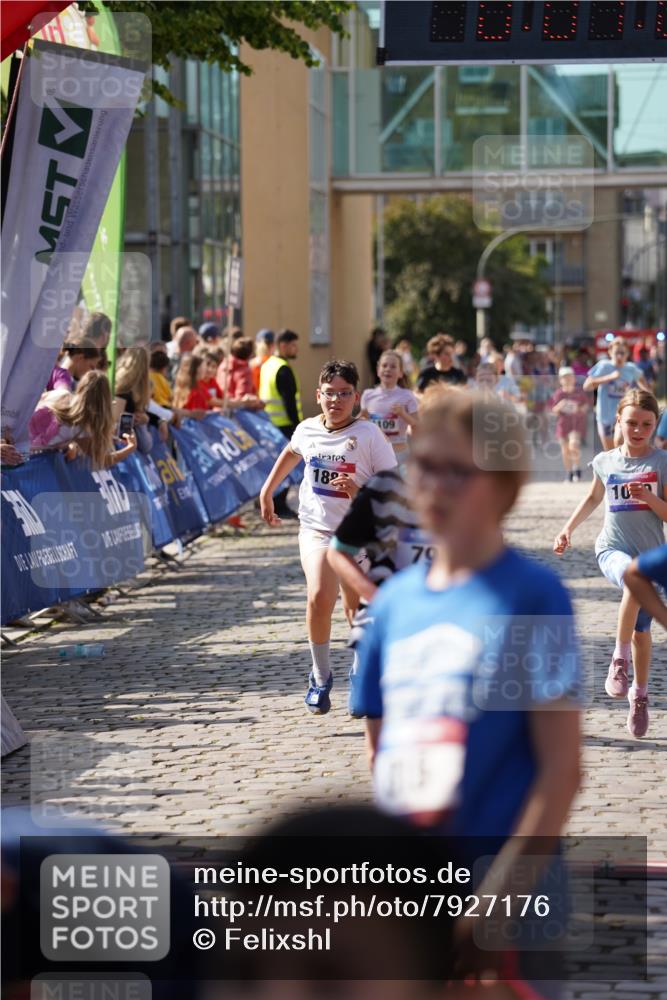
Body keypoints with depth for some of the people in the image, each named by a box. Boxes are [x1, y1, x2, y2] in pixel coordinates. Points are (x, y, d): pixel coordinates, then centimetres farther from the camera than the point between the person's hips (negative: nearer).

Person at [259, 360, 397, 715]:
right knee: (319, 598, -21)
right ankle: (321, 675, -2)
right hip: (316, 529, 1)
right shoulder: (307, 430, 1)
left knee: (355, 609, 10)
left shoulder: (369, 434, -10)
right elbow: (291, 452, 27)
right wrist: (267, 492, 28)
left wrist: (361, 492, -27)